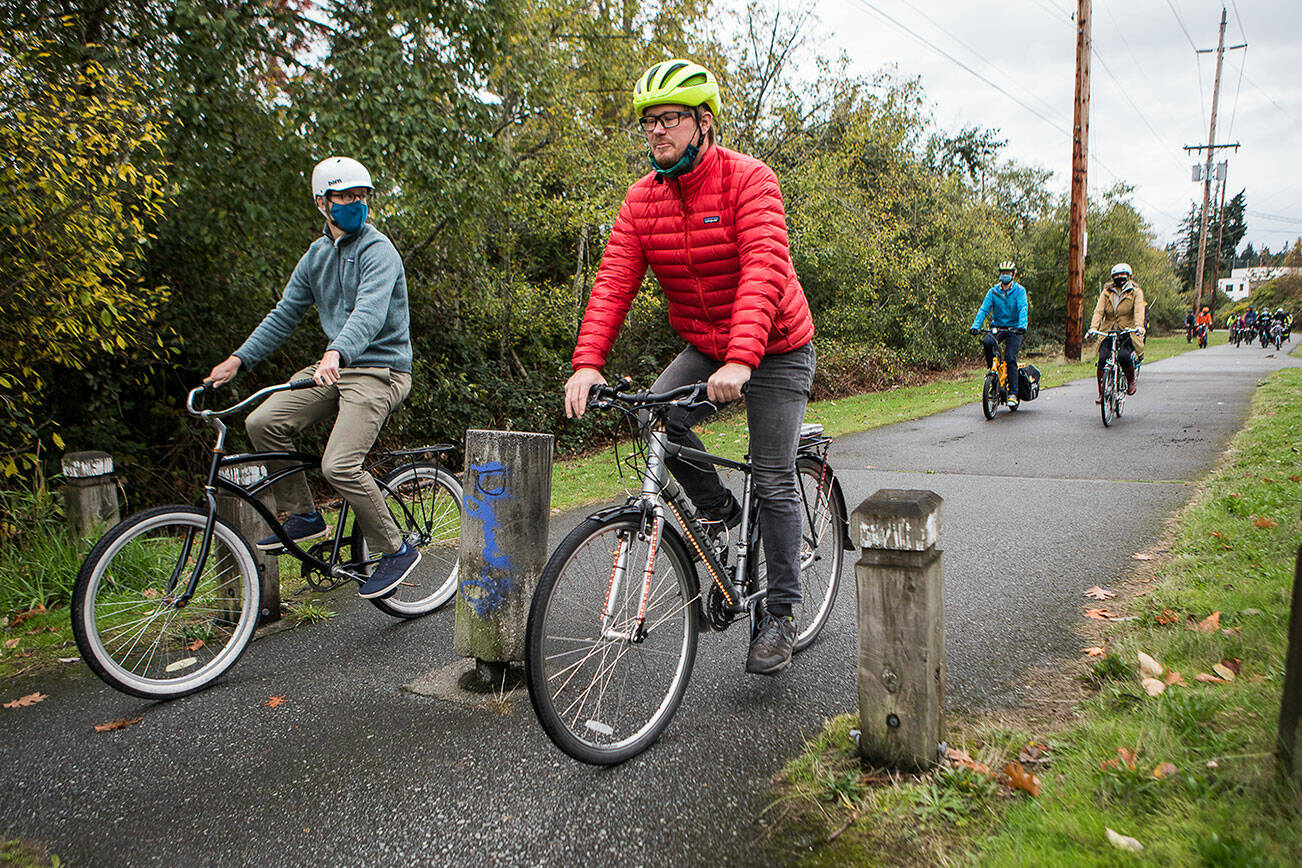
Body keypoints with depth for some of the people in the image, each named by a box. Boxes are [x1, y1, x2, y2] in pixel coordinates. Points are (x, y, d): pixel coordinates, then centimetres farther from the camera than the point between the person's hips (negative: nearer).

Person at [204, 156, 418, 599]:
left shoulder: (378, 251, -12)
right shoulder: (318, 254, 13)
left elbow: (369, 313, -29)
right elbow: (285, 314, 16)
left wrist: (336, 354, -47)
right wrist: (238, 359, 8)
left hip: (380, 369, -7)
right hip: (334, 364, 7)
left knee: (339, 465, -22)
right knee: (263, 421, -10)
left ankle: (397, 550, -3)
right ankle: (303, 516, 8)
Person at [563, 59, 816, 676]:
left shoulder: (749, 180, -20)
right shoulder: (642, 198, -4)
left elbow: (764, 271, -34)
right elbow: (614, 282, -13)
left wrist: (740, 359, -48)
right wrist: (587, 362, -27)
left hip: (775, 349, -5)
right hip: (703, 348, 5)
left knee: (773, 481, -4)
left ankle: (781, 614, 11)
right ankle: (718, 510, 5)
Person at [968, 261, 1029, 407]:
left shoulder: (1019, 290, -5)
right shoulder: (993, 291, 2)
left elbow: (1023, 309, -18)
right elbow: (984, 309, -6)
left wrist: (1022, 326, -36)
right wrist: (975, 326, -22)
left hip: (1013, 328, -2)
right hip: (997, 326, 2)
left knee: (1010, 359, -14)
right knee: (987, 342, -31)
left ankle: (1013, 393, -9)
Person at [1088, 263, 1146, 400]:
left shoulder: (1136, 292, 6)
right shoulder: (1107, 292, 11)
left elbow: (1139, 310, -11)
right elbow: (1099, 310, -2)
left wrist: (1139, 326, -30)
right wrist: (1093, 327, -20)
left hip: (1128, 332, -2)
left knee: (1124, 356, -28)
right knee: (1102, 359, -17)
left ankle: (1131, 380, 2)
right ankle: (1101, 393, -6)